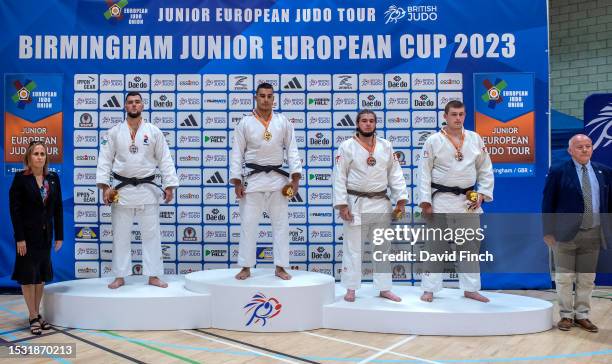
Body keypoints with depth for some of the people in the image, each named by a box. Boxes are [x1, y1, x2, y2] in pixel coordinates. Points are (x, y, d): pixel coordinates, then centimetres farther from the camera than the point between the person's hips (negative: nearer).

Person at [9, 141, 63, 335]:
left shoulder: (53, 178, 3)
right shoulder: (21, 178, -8)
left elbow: (58, 208, 4)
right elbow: (15, 208, -11)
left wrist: (59, 235, 2)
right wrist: (20, 238, -15)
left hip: (45, 234, 4)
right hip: (28, 234, -4)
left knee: (41, 275, 11)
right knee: (28, 275, 2)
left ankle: (37, 314, 22)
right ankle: (33, 317, 10)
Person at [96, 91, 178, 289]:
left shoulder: (154, 132, 4)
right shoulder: (114, 132, 4)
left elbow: (165, 160, 2)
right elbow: (105, 160, 1)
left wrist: (169, 185, -3)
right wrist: (104, 186, -8)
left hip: (147, 189, 0)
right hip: (122, 190, 0)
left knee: (151, 233, 3)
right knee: (120, 235, 7)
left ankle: (153, 276, 12)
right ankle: (120, 277, 17)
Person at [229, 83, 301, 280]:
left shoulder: (283, 121, 3)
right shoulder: (245, 123, 0)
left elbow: (292, 150, 3)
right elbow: (236, 153, 0)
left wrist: (295, 177, -6)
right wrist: (237, 182, -6)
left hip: (277, 177, 1)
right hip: (253, 177, -1)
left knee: (281, 223, 5)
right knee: (248, 223, 2)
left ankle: (280, 267, 15)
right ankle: (246, 268, 13)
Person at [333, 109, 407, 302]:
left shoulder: (386, 146, 7)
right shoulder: (347, 147, -4)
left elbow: (395, 174, 7)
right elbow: (339, 178, -6)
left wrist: (401, 200, -1)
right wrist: (342, 205, -12)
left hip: (381, 203, 4)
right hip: (355, 203, -3)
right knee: (353, 247, 2)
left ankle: (384, 288, 21)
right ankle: (351, 289, 15)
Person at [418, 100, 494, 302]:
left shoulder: (475, 139, 6)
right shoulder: (433, 141, -4)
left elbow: (486, 169, 10)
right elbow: (424, 173, -5)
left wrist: (482, 194, -1)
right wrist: (425, 202, -10)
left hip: (468, 200, 4)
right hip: (441, 200, -3)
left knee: (470, 245, 11)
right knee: (435, 244, 1)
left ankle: (470, 289, 24)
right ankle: (429, 289, 10)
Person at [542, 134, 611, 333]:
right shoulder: (558, 172, -5)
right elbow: (547, 203, -4)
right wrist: (548, 232, -7)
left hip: (594, 234, 3)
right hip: (566, 234, -3)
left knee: (587, 278, 11)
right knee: (564, 278, 4)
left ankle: (582, 315, 24)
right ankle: (566, 315, 18)